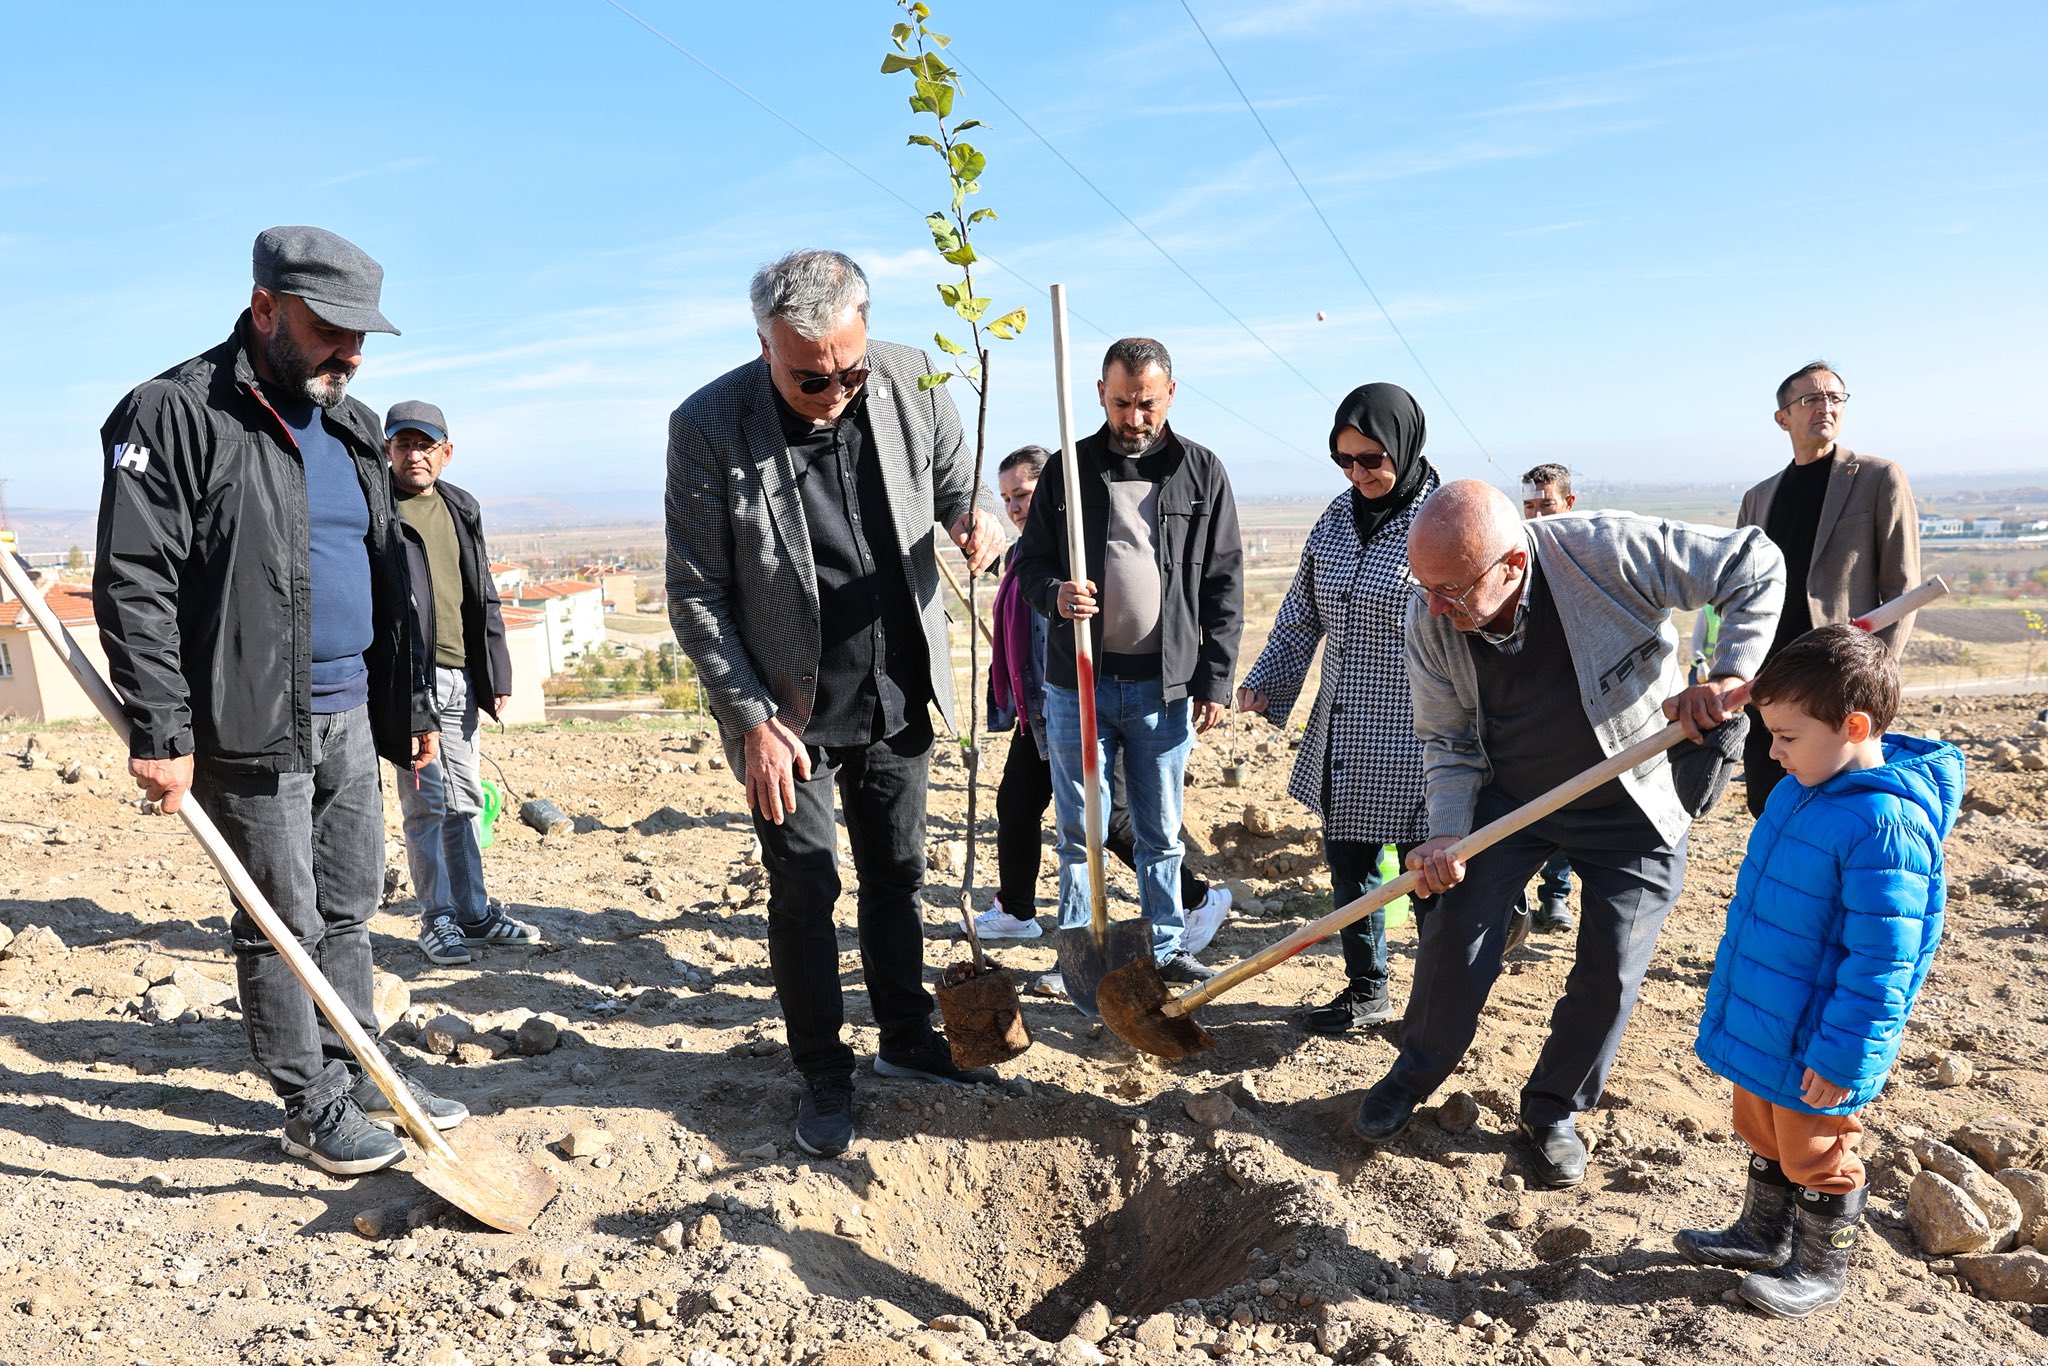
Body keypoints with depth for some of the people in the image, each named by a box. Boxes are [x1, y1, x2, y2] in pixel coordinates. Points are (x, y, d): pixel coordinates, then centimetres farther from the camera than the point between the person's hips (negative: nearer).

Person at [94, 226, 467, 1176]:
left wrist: (411, 706, 17)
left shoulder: (352, 428, 13)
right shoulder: (176, 415, -10)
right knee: (284, 924, 4)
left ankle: (357, 1073, 29)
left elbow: (387, 579, 18)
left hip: (350, 714, 7)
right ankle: (311, 1106, 18)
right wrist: (161, 732, -19)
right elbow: (134, 585, -15)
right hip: (254, 725, -7)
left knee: (349, 908, 15)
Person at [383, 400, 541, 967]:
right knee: (426, 802, -3)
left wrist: (496, 674, 15)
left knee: (465, 800, 12)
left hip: (459, 678, 6)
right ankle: (437, 919, 8)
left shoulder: (461, 509, 16)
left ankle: (474, 912, 21)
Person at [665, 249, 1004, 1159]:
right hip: (791, 712, -3)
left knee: (897, 876, 17)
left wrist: (973, 521, -16)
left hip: (898, 697, 4)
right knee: (804, 894, 5)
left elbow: (955, 484, 9)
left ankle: (907, 1040, 37)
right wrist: (752, 719, -14)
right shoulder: (709, 425, -17)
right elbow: (695, 596, -11)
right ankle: (823, 1075, 25)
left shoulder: (910, 382, -9)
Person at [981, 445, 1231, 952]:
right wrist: (1008, 706, 23)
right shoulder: (1024, 551, 13)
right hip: (1038, 711, 9)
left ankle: (1198, 898, 13)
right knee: (1015, 804, 14)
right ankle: (1015, 911, 32)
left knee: (1111, 818, -3)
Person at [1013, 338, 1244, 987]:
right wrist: (1055, 593, -17)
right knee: (1079, 829, 8)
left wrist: (1214, 682, -2)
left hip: (1165, 686, 0)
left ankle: (1168, 948, 26)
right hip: (1077, 683, 0)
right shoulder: (1067, 467, 4)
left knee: (1160, 832, 12)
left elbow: (1224, 585, 3)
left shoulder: (1203, 471, 2)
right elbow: (1030, 562, 7)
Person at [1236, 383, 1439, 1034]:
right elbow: (1302, 612, 16)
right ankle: (1366, 992, 33)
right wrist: (1264, 682, 9)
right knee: (1349, 865, 15)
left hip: (1415, 737, -6)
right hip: (1341, 734, 6)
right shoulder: (1338, 515, 7)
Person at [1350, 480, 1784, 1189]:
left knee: (1610, 976, 2)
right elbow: (1449, 741, -7)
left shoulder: (1607, 550, -31)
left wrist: (1729, 675, -29)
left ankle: (1553, 1109, 26)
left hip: (1632, 808, -2)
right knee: (1454, 937, -3)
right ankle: (1414, 1075, 24)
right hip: (1506, 794, 2)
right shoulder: (1430, 622, -19)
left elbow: (1756, 564, -18)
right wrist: (1448, 836, -20)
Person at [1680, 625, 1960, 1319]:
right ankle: (1762, 1236, 45)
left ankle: (1820, 1269, 34)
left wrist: (1843, 1057, -22)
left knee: (1815, 1156, 13)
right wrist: (1740, 998, 24)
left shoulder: (1886, 826, -30)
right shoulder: (1803, 788, 0)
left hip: (1814, 1047, -9)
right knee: (1762, 1134, 25)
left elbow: (1881, 961, -27)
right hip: (1763, 1021, 9)